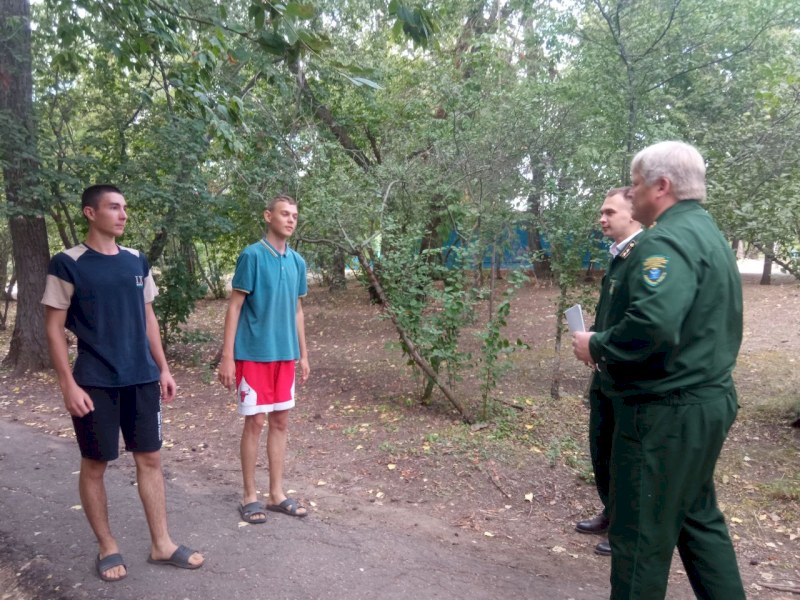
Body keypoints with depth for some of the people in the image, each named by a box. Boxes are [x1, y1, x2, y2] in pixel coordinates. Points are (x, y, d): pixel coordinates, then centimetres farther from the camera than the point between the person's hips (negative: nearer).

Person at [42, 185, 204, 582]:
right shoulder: (67, 264, -7)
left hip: (142, 380, 5)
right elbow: (54, 328, -6)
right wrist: (68, 384, -12)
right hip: (95, 384, -4)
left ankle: (162, 544, 20)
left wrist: (163, 368, 10)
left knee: (150, 458, 8)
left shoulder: (137, 262, 8)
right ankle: (107, 547, 26)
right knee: (95, 464, 8)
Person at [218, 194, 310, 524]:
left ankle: (277, 493, 23)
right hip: (254, 353, -6)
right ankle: (250, 496, 17)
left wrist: (303, 354, 14)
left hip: (285, 354, 6)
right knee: (255, 422, 1)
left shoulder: (297, 261, 8)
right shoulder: (252, 255, -10)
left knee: (280, 422, 11)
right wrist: (227, 357, -14)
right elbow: (234, 307, -10)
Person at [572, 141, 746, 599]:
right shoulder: (707, 232, 14)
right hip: (708, 398, 11)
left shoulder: (669, 239, -19)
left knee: (642, 531, 4)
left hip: (669, 410, -10)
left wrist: (597, 347, -17)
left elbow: (653, 325, -34)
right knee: (698, 517, 23)